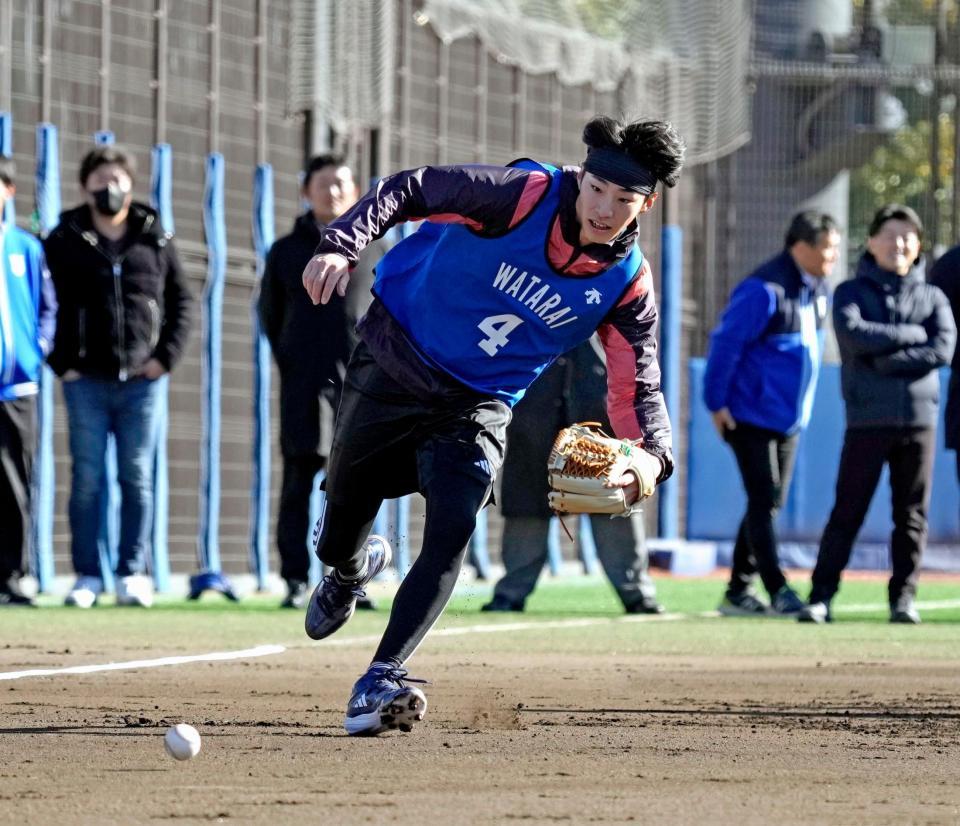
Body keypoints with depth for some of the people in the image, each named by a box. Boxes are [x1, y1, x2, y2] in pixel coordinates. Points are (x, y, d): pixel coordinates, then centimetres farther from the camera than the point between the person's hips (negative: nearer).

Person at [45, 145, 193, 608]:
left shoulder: (155, 241, 6)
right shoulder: (64, 242, 3)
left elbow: (181, 300, 11)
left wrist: (166, 355, 1)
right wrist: (61, 362, -3)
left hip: (141, 380, 1)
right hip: (86, 380, -1)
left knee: (138, 479, 3)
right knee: (86, 479, 0)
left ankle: (133, 574, 8)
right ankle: (87, 576, 5)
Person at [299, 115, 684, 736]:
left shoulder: (628, 284, -13)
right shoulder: (524, 195, -22)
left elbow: (638, 388, -10)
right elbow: (408, 190, -16)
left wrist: (651, 455, -31)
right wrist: (342, 245, -32)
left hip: (478, 406, 1)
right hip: (394, 369, -1)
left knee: (453, 534, -23)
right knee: (336, 543, 13)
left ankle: (381, 683, -26)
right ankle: (351, 571, 51)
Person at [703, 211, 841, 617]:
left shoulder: (818, 290, 7)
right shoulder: (764, 290, -19)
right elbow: (726, 342, -17)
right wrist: (717, 403, -16)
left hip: (789, 417, 9)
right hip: (751, 414, -9)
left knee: (770, 505, 10)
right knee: (762, 503, -7)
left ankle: (739, 592, 17)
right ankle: (778, 591, -6)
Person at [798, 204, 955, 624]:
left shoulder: (932, 298, 13)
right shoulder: (852, 292, 8)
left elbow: (943, 349, -4)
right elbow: (854, 334, -12)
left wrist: (886, 361, -11)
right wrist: (913, 335, -8)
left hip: (919, 418, 2)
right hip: (867, 420, -2)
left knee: (912, 515, 3)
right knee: (847, 511, -5)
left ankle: (904, 595, 9)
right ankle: (821, 596, -4)